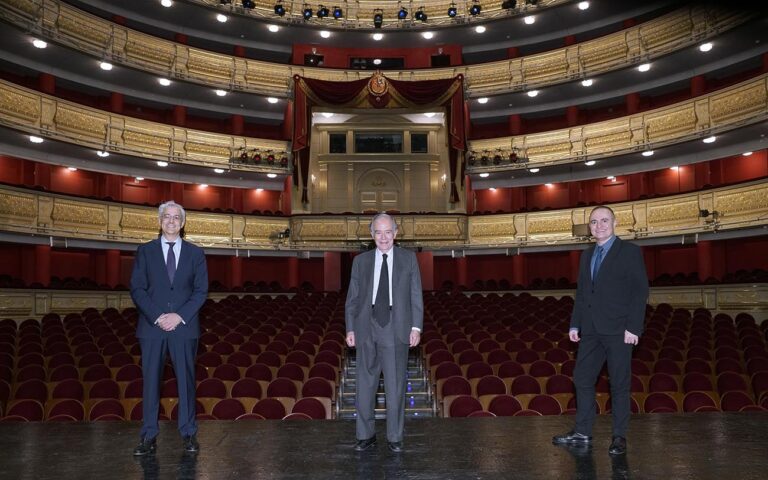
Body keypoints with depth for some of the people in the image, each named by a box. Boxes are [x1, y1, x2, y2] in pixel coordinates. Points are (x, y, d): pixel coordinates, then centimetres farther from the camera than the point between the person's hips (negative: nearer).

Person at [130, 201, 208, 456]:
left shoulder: (195, 253, 8)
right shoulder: (145, 251, 7)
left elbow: (201, 290, 2)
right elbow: (137, 289, 0)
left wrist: (180, 316, -11)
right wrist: (157, 316, -12)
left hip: (184, 326, 0)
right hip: (151, 326, 0)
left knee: (186, 379, 4)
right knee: (150, 380, 3)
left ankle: (189, 433, 13)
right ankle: (149, 437, 11)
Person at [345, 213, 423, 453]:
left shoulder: (408, 258, 5)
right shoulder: (361, 261, 9)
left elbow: (416, 296, 3)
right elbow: (352, 298, 8)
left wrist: (416, 327, -5)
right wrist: (350, 329, 1)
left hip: (397, 331, -1)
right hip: (366, 330, 2)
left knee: (396, 387, 4)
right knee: (365, 385, 9)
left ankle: (394, 437, 18)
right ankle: (366, 435, 23)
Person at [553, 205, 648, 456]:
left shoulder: (630, 251, -3)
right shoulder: (587, 255, 16)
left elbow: (640, 291, -9)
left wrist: (633, 327, -15)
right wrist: (575, 324, 10)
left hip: (618, 331, -6)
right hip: (591, 330, 6)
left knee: (620, 384, 3)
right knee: (582, 379, 8)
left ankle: (619, 436, 15)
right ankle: (582, 433, 18)